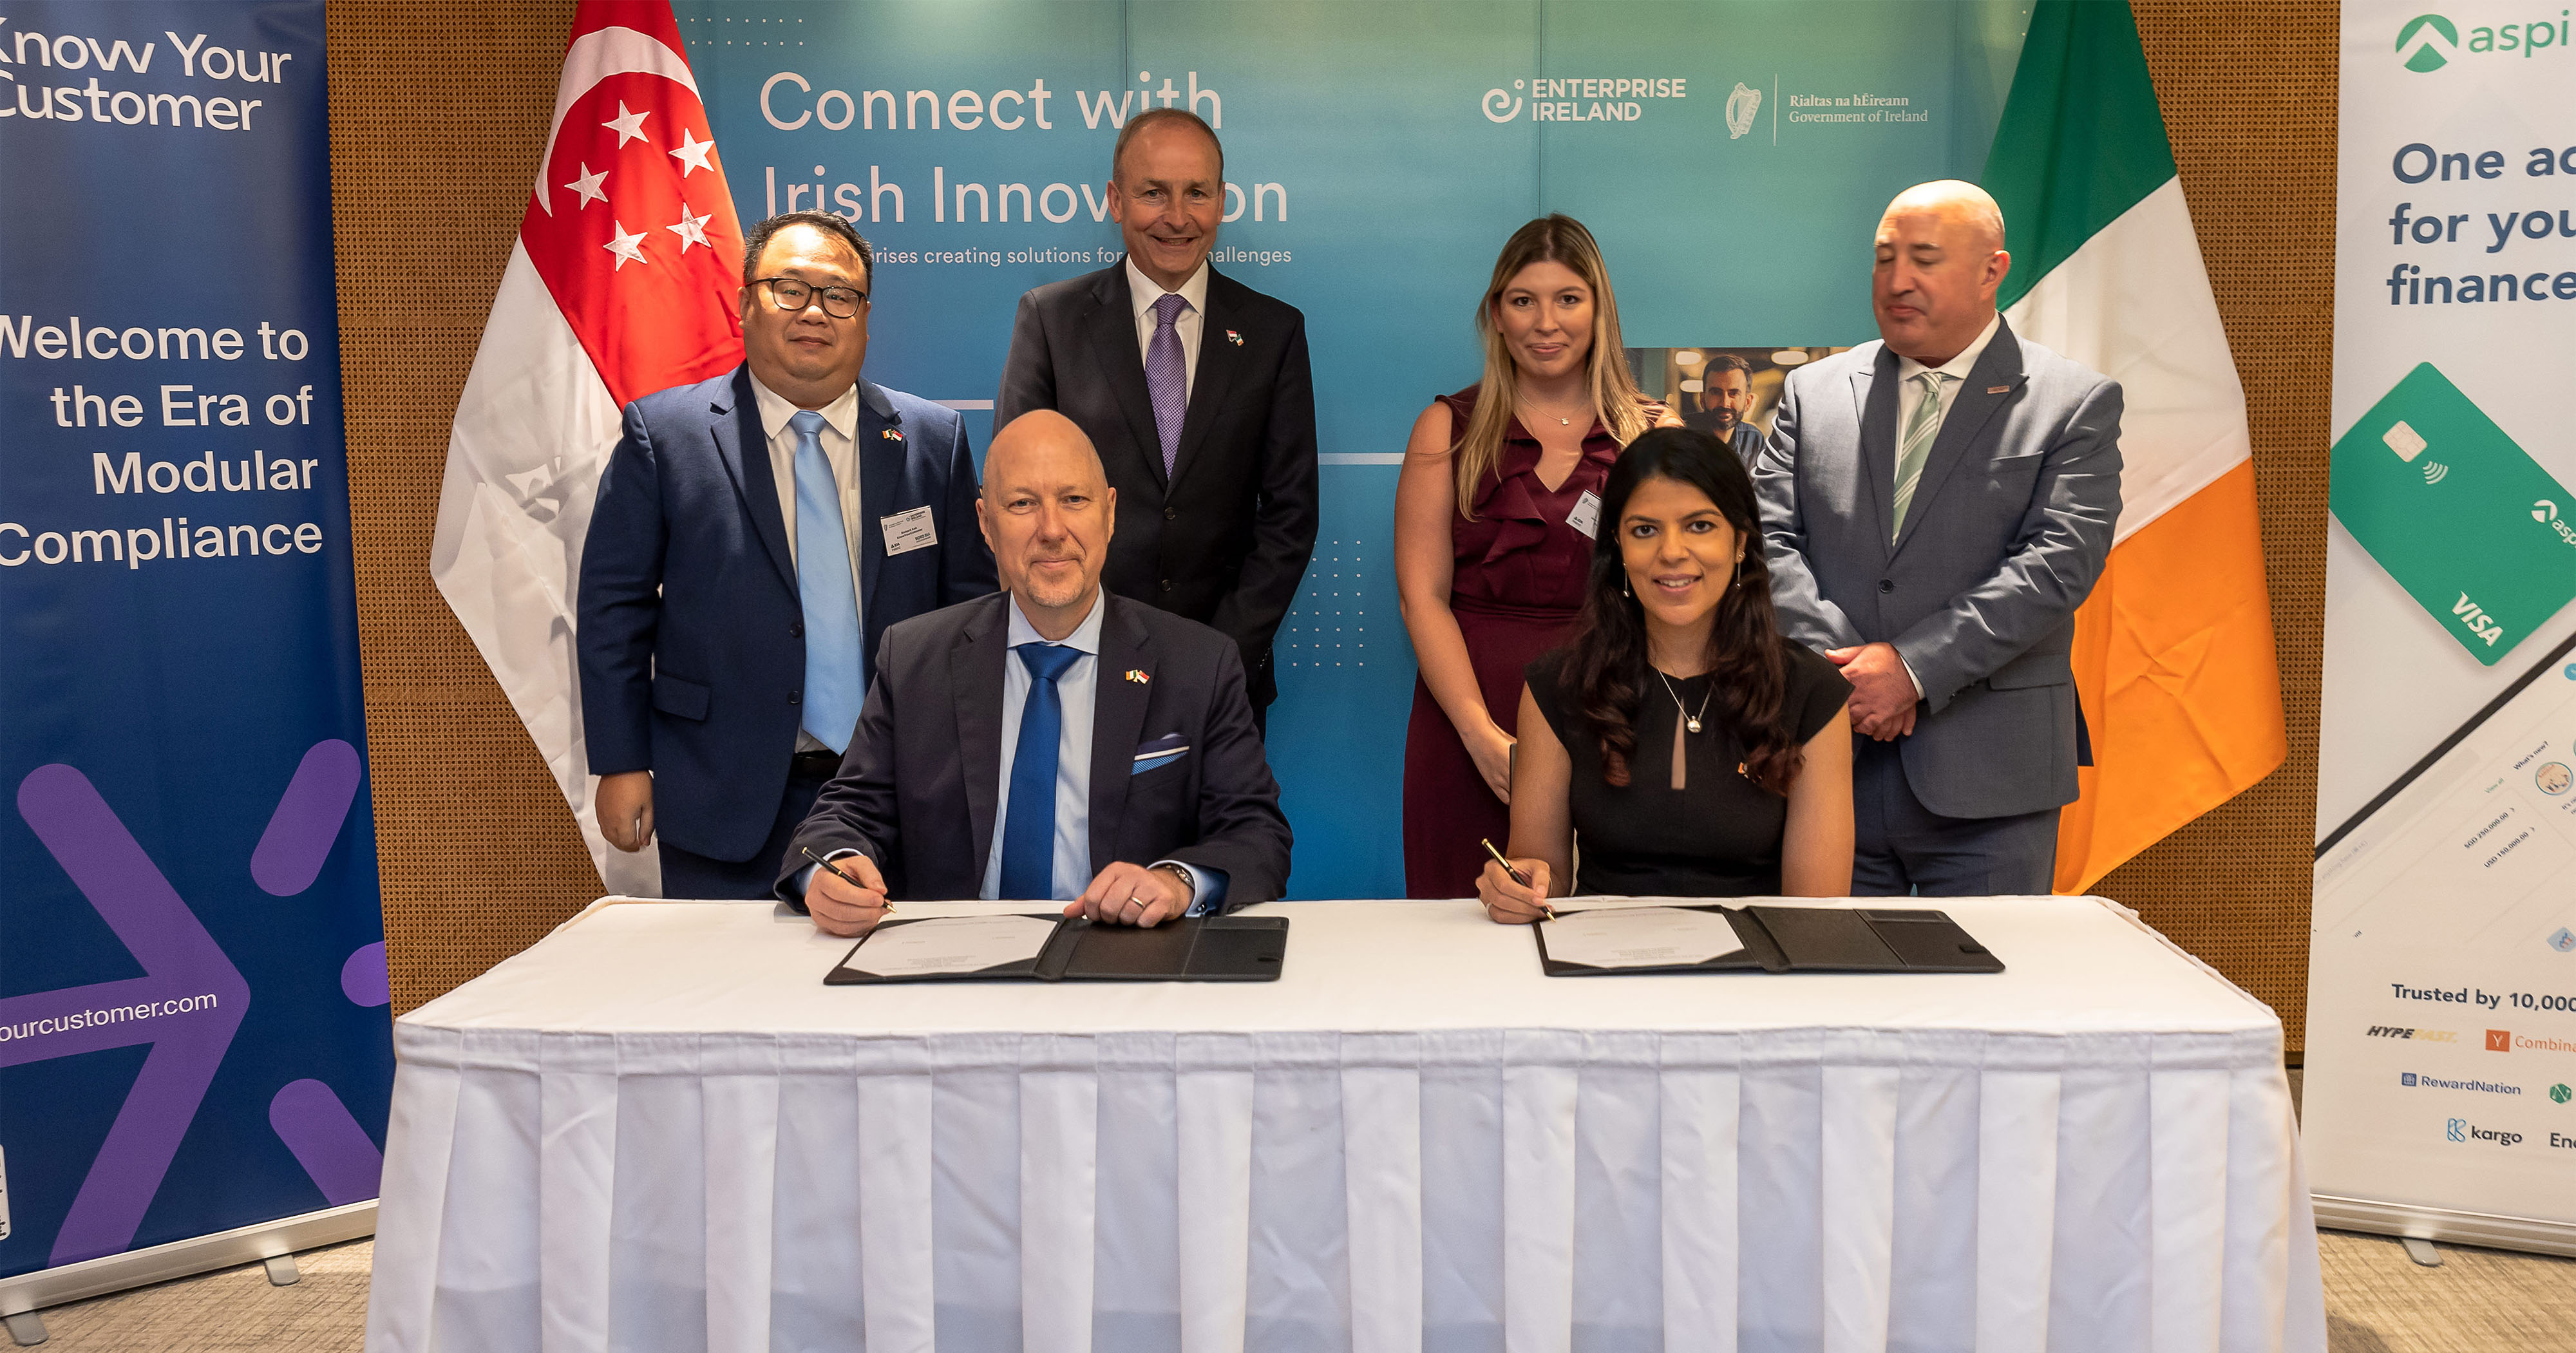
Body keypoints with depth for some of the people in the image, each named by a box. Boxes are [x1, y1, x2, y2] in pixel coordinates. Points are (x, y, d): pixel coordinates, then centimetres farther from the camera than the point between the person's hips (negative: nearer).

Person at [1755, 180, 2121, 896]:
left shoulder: (2077, 402, 2)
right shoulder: (1814, 391, 11)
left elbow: (2059, 563, -9)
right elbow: (1771, 539, 3)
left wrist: (1914, 666, -17)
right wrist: (1840, 666, -12)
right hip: (1828, 763, 3)